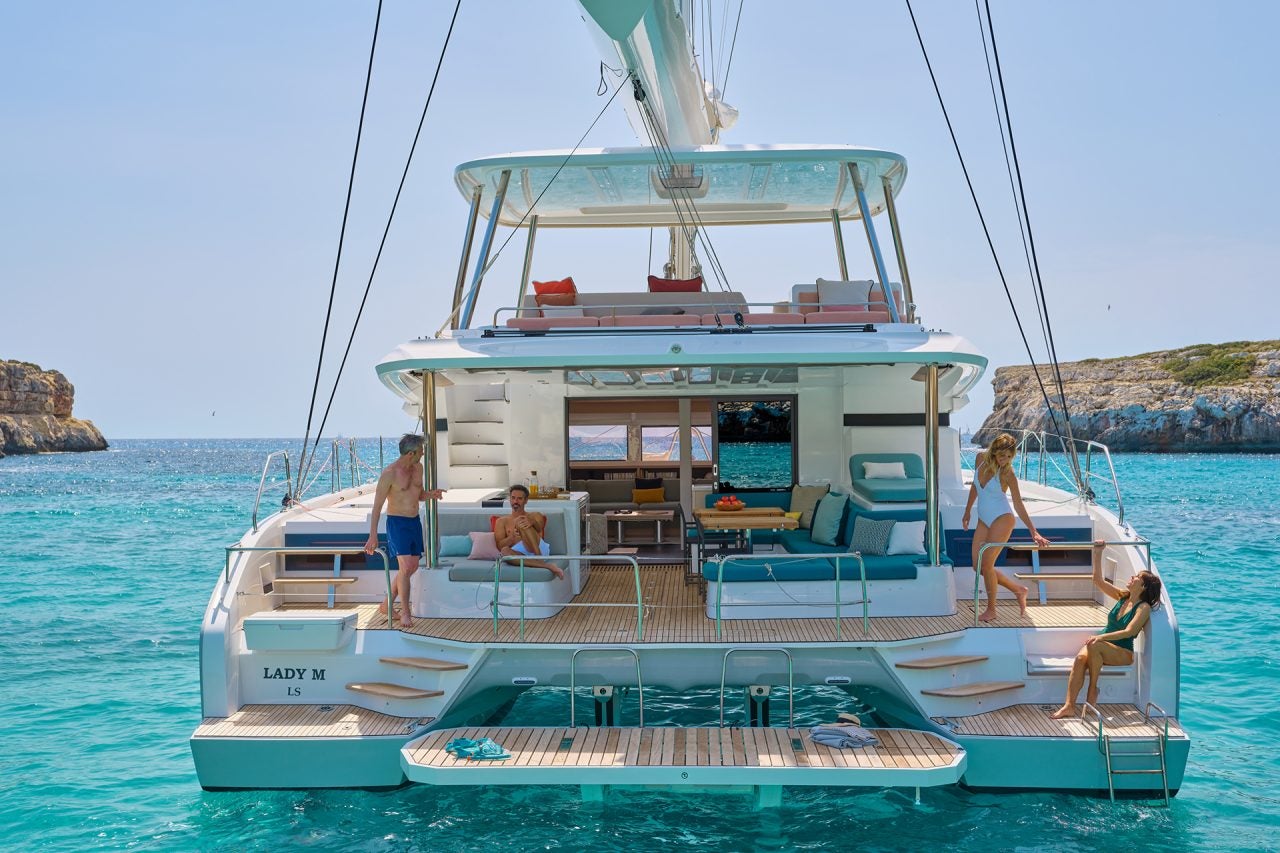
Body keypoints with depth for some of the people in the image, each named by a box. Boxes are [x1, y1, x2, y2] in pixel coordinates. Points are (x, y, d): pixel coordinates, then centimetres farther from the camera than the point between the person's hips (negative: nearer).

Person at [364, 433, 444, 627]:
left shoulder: (418, 467, 5)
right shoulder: (390, 473, -16)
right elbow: (377, 505, -13)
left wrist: (431, 494, -5)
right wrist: (373, 536, -16)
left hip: (415, 522, 8)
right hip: (397, 523, -8)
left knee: (413, 566, 12)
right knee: (405, 567, -18)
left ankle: (387, 605, 27)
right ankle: (405, 613, -9)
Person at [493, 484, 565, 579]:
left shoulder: (535, 516, 22)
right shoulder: (502, 521, 22)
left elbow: (539, 528, -2)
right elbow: (500, 546, 7)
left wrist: (531, 522, -28)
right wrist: (513, 536, -15)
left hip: (539, 549, -1)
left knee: (522, 524, -23)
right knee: (505, 551, -36)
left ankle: (539, 558, -35)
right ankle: (546, 565, -43)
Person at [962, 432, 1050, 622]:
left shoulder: (1007, 474, -16)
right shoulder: (981, 459, -1)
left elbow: (1018, 505, -14)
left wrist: (1034, 532, -19)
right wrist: (968, 511, 22)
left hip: (1002, 519, -7)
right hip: (983, 521, 7)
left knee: (986, 564, -9)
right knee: (978, 566, 4)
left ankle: (991, 609, 8)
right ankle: (1018, 590, 21)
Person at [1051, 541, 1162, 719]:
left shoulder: (1144, 608, -9)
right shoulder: (1122, 596, 9)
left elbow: (1129, 631, -21)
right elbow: (1098, 580, 7)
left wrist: (1102, 637, -30)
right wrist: (1097, 554, -1)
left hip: (1123, 653, -5)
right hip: (1104, 646, 5)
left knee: (1094, 646, -37)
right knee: (1081, 658, -29)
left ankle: (1093, 689, -19)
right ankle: (1069, 706, -36)